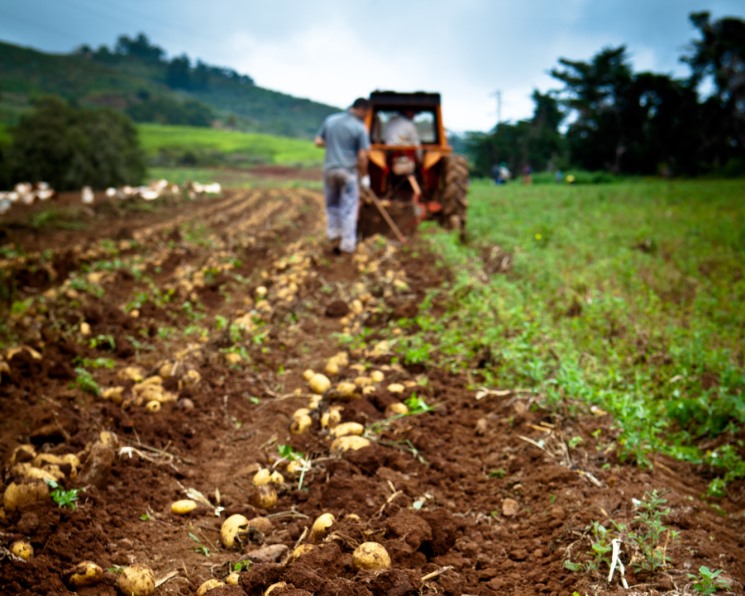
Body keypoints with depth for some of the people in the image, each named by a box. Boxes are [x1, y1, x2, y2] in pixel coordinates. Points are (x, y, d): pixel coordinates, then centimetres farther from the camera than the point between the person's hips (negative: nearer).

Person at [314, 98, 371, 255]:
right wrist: (364, 176, -1)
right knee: (349, 208, 6)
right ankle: (348, 244, 9)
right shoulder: (360, 128, -10)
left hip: (330, 168, 4)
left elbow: (318, 142, 6)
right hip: (348, 171, -4)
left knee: (332, 205, 19)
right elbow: (362, 156, -12)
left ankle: (334, 238, 17)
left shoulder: (330, 120, 3)